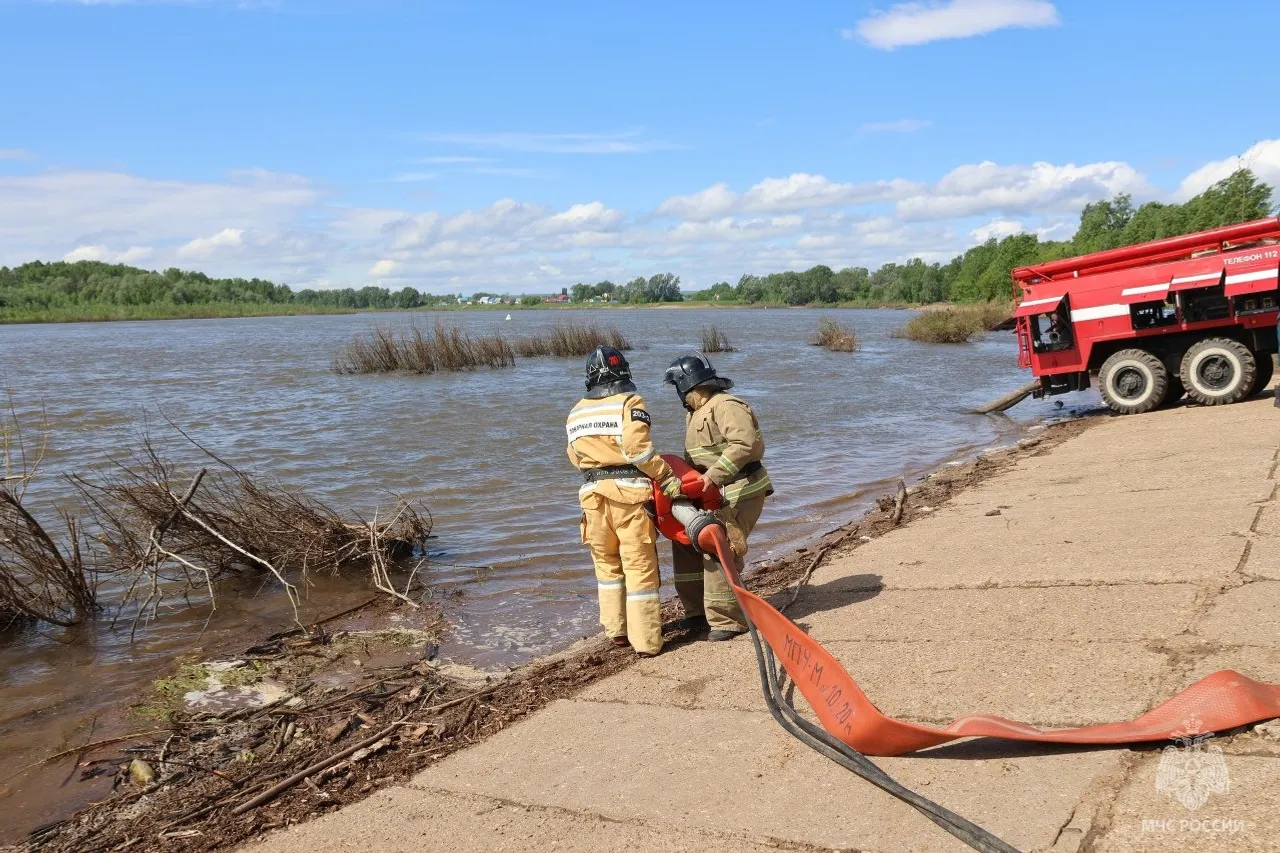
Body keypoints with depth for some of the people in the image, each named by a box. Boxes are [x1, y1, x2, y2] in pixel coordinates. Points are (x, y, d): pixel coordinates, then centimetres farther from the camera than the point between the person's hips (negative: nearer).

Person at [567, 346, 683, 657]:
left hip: (593, 494, 5)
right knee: (640, 566, 2)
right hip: (629, 493, -5)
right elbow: (638, 448, -17)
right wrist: (668, 479, -12)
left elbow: (575, 457, 11)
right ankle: (646, 641, 4)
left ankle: (615, 629, 25)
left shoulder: (576, 413, 12)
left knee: (607, 563, 20)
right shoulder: (630, 403, -6)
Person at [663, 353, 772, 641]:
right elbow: (694, 457, 18)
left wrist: (713, 474, -34)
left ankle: (728, 620, -4)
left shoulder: (726, 407, -18)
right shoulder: (695, 412, 15)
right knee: (686, 539, 12)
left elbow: (744, 443, -32)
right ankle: (698, 611, 20)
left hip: (740, 492, -11)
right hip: (714, 493, 11)